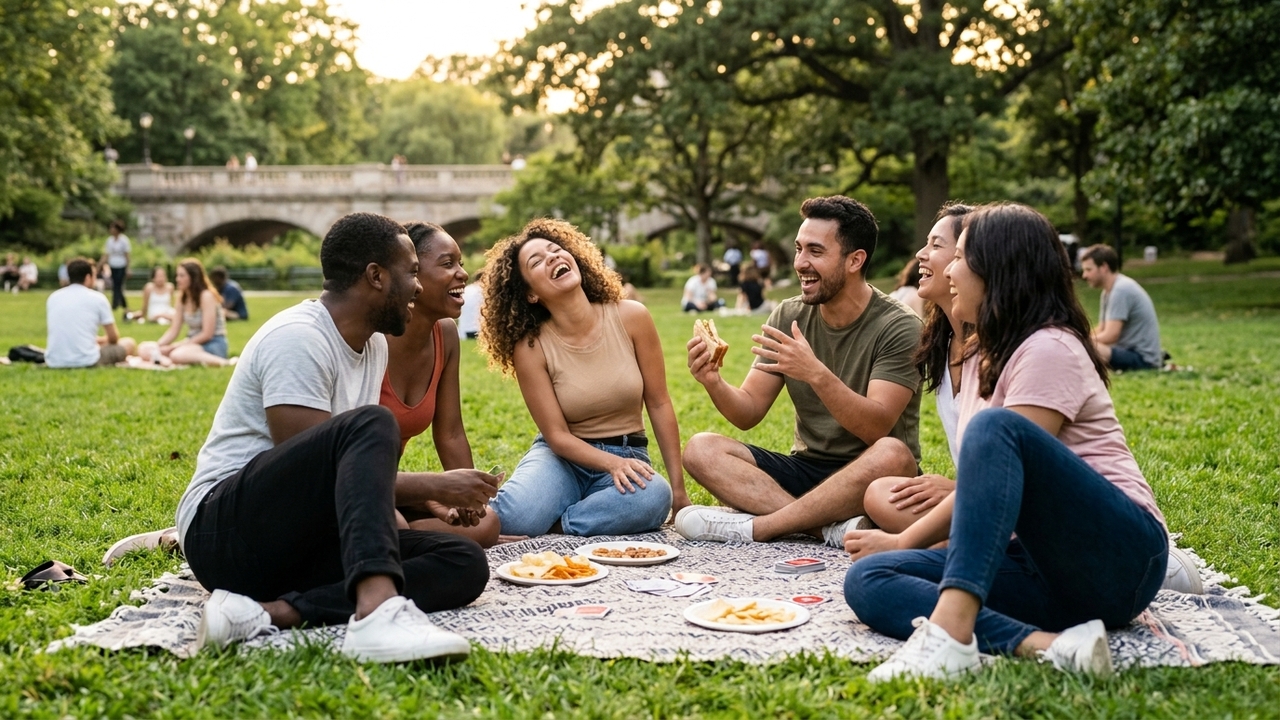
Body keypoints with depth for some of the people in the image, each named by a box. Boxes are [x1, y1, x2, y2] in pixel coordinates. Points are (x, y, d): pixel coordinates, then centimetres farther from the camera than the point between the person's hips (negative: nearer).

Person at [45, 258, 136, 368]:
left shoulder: (53, 297, 12)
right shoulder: (97, 298, -1)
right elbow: (113, 338, 7)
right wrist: (101, 340, 32)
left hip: (54, 362, 4)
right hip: (86, 361, -4)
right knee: (129, 343, 16)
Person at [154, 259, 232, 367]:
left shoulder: (206, 296, -15)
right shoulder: (182, 297, 7)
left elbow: (207, 334, -17)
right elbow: (173, 331, 6)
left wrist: (176, 345, -17)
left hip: (214, 344, -7)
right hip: (195, 343, 7)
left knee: (176, 355, -33)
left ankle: (221, 362, -28)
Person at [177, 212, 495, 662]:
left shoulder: (375, 346, 14)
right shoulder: (298, 337, -14)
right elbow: (314, 471, -20)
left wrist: (429, 502, 3)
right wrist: (432, 486, -15)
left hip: (303, 539, 9)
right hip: (224, 530, -9)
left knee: (465, 564, -12)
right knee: (370, 425, -31)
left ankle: (272, 612, -26)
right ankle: (378, 610, -52)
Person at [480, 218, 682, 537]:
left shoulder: (631, 318, -9)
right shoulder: (530, 348, -11)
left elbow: (658, 403, -4)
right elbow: (557, 435, -10)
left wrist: (678, 486, -4)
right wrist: (613, 464, -27)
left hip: (628, 454, 2)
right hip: (565, 455, -2)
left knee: (654, 496, -35)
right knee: (515, 517, -35)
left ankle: (554, 526, -14)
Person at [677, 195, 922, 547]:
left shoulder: (898, 327, -12)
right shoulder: (788, 316, 2)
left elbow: (876, 428, -24)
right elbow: (748, 414, -1)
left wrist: (816, 374, -38)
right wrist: (714, 384, -22)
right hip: (806, 469, 4)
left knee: (892, 454, -37)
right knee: (700, 449, -16)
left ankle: (752, 526, -27)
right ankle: (831, 527, -30)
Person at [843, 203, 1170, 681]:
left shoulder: (1048, 350, -9)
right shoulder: (983, 355, 18)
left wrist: (903, 541, -6)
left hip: (1117, 555, -8)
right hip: (1036, 562, 8)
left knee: (995, 426, -32)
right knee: (866, 579, -11)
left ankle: (950, 632, -43)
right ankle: (1043, 643, -30)